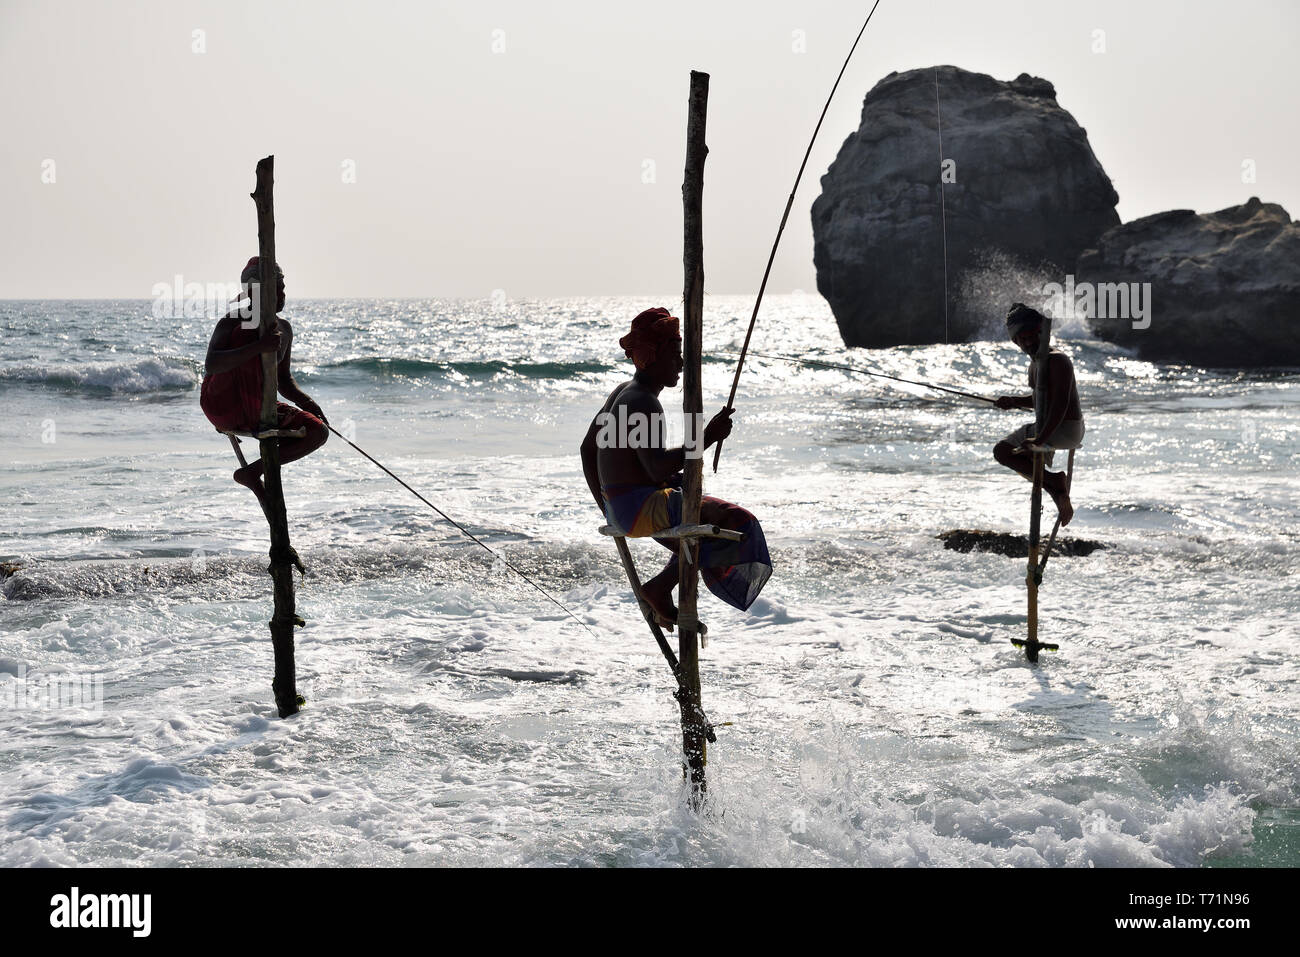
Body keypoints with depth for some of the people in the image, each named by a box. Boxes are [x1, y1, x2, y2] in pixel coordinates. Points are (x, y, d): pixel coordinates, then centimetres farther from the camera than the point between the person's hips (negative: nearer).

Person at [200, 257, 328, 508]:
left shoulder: (283, 329, 12)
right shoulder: (233, 323, -10)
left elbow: (284, 379, 22)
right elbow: (210, 365, -28)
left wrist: (304, 400, -1)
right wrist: (258, 347, -39)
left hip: (260, 410, 7)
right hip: (223, 406, -7)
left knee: (318, 432, -8)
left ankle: (253, 472, -4)